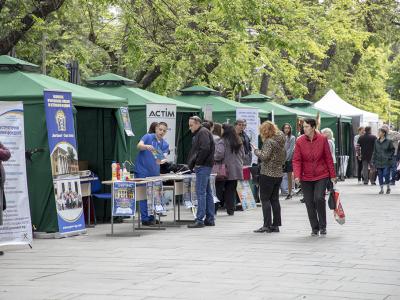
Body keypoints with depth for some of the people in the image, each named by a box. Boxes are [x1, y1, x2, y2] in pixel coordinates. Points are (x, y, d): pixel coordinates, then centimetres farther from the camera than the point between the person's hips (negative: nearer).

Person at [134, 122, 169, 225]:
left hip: (154, 172, 5)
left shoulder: (165, 145, 9)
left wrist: (161, 161, -26)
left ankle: (152, 217, 17)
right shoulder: (148, 137, -3)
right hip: (142, 171, -5)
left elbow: (163, 158, -2)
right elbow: (139, 145, -21)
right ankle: (145, 219, -2)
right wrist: (146, 146, -42)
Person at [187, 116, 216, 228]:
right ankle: (210, 219, 15)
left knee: (201, 192, -11)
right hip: (204, 167, 11)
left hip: (203, 167, -11)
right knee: (207, 192, 11)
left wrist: (197, 163, -16)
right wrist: (192, 164, 13)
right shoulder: (197, 134, 22)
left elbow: (205, 149, -22)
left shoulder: (203, 133, -10)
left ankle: (200, 220, -12)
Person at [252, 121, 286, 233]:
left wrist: (256, 150, -7)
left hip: (267, 174, -8)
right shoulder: (281, 141, 11)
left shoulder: (269, 142, -15)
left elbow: (264, 156, -21)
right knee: (274, 199, 11)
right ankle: (276, 225, 11)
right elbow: (284, 156, 19)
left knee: (265, 199, -3)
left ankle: (267, 225, -8)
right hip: (279, 173, 8)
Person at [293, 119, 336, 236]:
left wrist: (332, 175, 3)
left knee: (319, 198, -15)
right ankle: (314, 228, 18)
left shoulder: (322, 139, -4)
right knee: (309, 203, 4)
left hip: (321, 176, -2)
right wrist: (297, 176, -18)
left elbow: (328, 158, 2)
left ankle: (322, 226, 3)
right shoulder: (300, 141, -3)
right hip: (306, 178, 2)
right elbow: (296, 160, -4)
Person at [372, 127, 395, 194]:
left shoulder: (388, 141, -5)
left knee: (386, 175, -9)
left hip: (386, 162, -4)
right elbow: (374, 152, 10)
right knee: (380, 176, 5)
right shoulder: (376, 142, 6)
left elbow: (392, 150, 4)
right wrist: (373, 161, 6)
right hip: (378, 162, 4)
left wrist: (389, 156, -7)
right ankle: (381, 189, 15)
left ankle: (388, 188, 13)